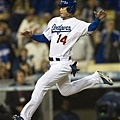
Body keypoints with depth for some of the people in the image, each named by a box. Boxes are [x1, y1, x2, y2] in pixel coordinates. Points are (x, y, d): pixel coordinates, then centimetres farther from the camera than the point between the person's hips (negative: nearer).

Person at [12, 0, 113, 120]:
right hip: (54, 64, 9)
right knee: (66, 91, 22)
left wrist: (97, 19, -40)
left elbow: (90, 28, -21)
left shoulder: (77, 24, -9)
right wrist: (31, 35, 3)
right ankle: (96, 77, 32)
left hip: (63, 64, -9)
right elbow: (44, 37, 17)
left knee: (41, 84, -15)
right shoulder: (54, 21, 10)